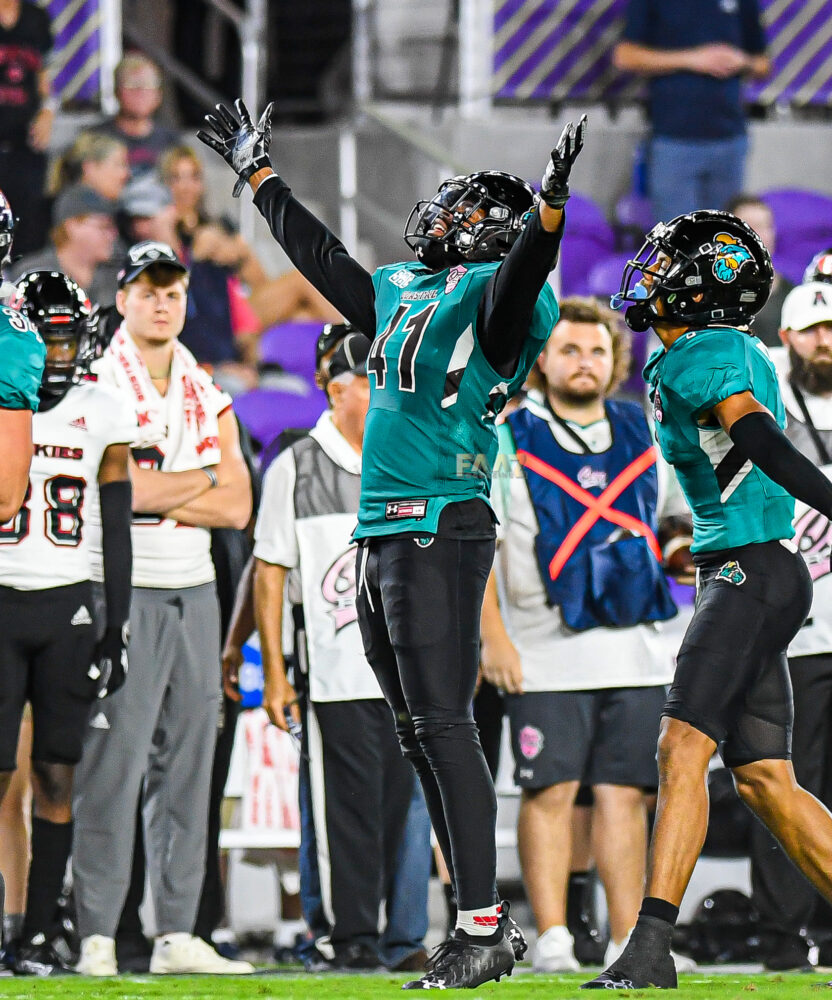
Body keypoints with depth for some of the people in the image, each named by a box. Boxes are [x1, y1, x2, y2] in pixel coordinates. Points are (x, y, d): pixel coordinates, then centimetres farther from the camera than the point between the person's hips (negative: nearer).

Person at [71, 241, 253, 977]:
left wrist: (158, 497, -8)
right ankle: (96, 936, -8)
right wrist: (205, 481, -4)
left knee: (187, 764, 6)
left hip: (194, 591, 6)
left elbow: (237, 508, 6)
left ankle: (177, 935, 10)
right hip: (123, 586, -6)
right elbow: (121, 490, -17)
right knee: (114, 764, -10)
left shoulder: (206, 396, 15)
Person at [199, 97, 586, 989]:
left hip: (441, 531, -9)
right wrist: (256, 172, 44)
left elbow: (523, 274, -25)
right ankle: (484, 923, 11)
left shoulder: (490, 294, -4)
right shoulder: (400, 292, 19)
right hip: (381, 537, 9)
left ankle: (483, 927, -12)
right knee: (419, 736, 8)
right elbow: (322, 257, 34)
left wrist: (549, 203, -43)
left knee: (441, 727, -12)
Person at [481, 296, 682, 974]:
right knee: (551, 791, -6)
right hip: (545, 655, -4)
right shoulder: (509, 441, -2)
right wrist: (492, 636, -10)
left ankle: (629, 940, 5)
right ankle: (552, 939, -4)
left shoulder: (642, 437, 12)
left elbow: (658, 526, 26)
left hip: (636, 652, 4)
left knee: (625, 794, 2)